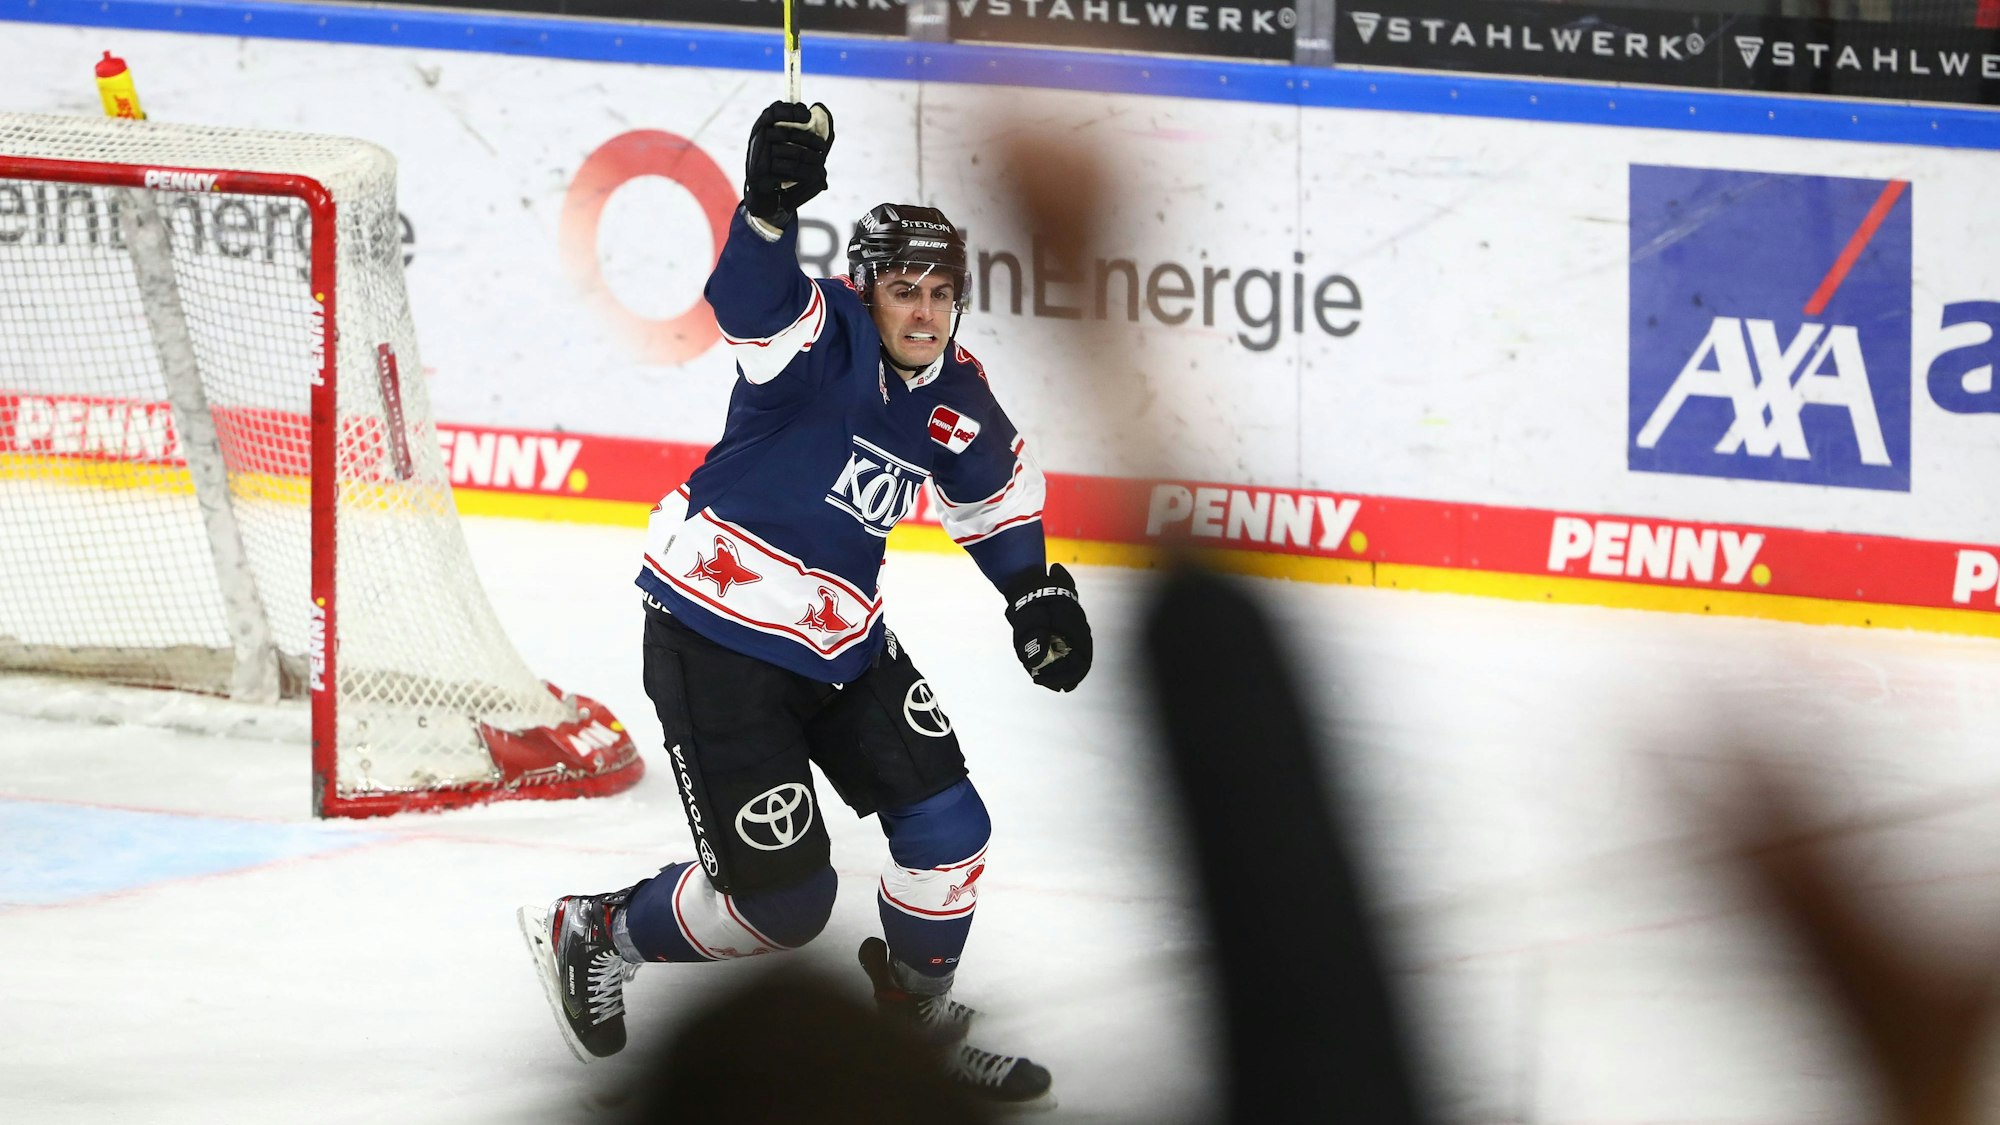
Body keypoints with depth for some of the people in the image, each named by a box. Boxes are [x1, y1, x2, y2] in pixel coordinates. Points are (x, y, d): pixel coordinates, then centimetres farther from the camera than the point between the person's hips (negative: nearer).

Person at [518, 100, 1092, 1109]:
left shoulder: (954, 400, 2)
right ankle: (597, 937, 18)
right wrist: (772, 201, -60)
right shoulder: (824, 340, -19)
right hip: (714, 636, -7)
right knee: (781, 898, -7)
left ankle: (919, 1002, 31)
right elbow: (749, 300, -42)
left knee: (947, 827, 4)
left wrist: (1037, 591, 15)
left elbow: (996, 485, 24)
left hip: (839, 642, 7)